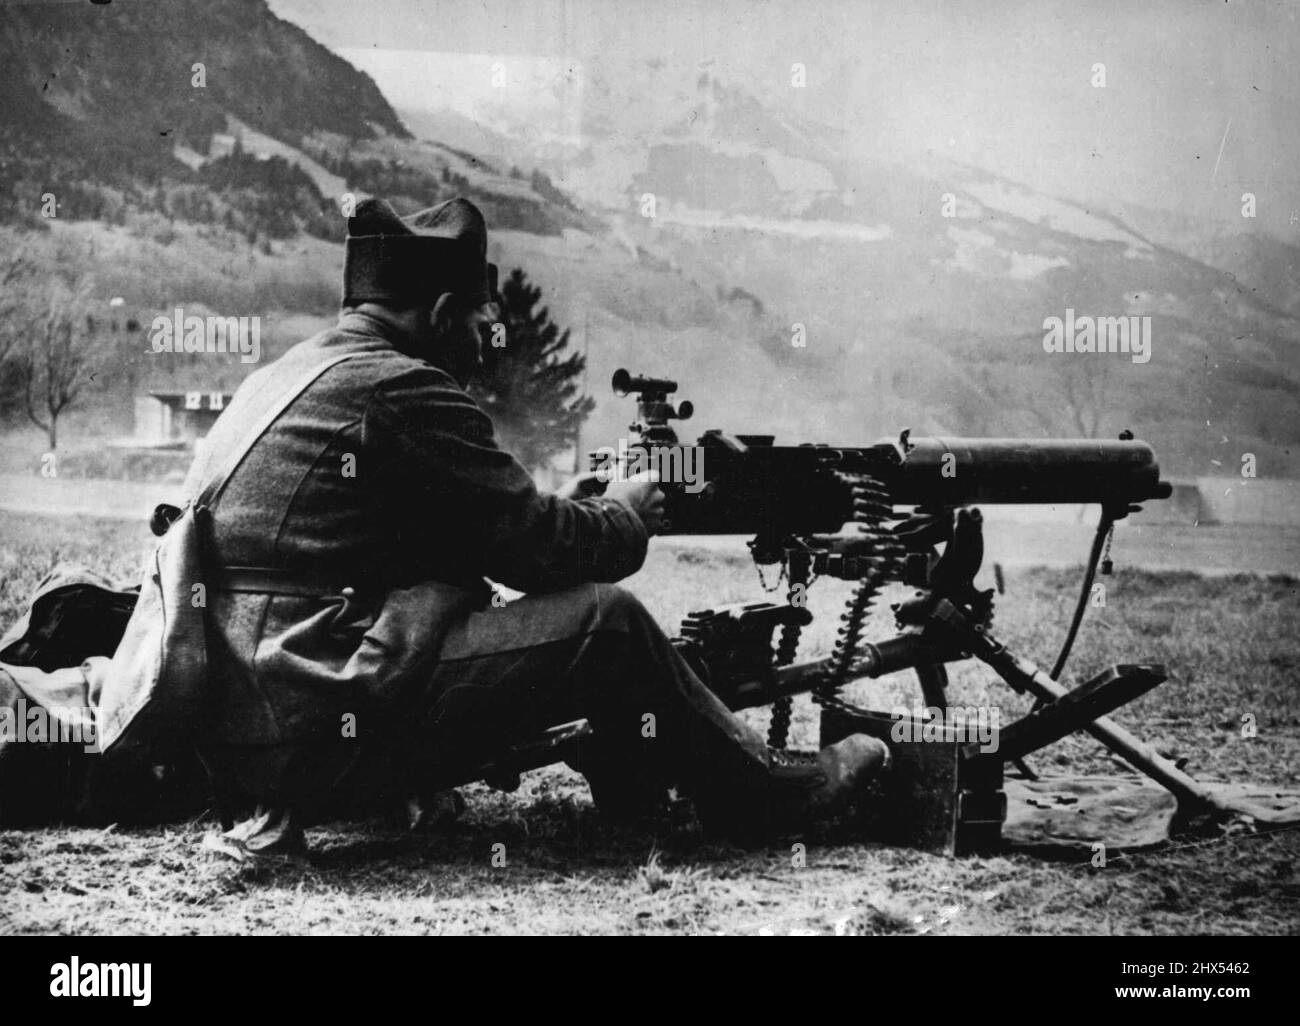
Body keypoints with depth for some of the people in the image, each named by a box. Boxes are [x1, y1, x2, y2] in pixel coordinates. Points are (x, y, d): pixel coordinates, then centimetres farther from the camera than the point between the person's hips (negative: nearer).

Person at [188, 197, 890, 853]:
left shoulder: (287, 374, 17)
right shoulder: (398, 390, -11)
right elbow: (535, 544, -7)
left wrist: (555, 515, 19)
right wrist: (623, 519, 13)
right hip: (322, 738, -10)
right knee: (605, 619, -5)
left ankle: (645, 790, 25)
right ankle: (767, 794, 13)